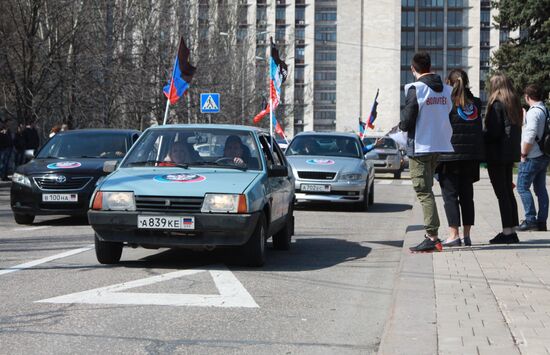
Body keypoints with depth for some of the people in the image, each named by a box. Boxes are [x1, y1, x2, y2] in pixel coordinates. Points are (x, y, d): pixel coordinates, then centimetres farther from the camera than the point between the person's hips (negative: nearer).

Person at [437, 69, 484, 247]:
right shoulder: (476, 103, 7)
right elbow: (479, 130, 8)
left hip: (450, 156, -5)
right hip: (471, 155, 5)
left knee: (450, 195, -1)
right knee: (467, 195, 10)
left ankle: (454, 235, -6)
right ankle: (467, 235, 12)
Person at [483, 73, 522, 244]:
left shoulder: (496, 104, -13)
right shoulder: (515, 104, 12)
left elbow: (493, 132, -18)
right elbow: (517, 129, 15)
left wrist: (480, 138, -3)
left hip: (496, 154, -8)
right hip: (511, 153, 8)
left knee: (502, 193, -5)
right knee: (508, 192, 13)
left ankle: (507, 232, -5)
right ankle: (512, 231, 15)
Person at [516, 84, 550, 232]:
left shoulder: (533, 112, -16)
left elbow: (530, 136, -22)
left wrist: (524, 154, -12)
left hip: (532, 157, -8)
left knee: (522, 187, -3)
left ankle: (530, 220, -7)